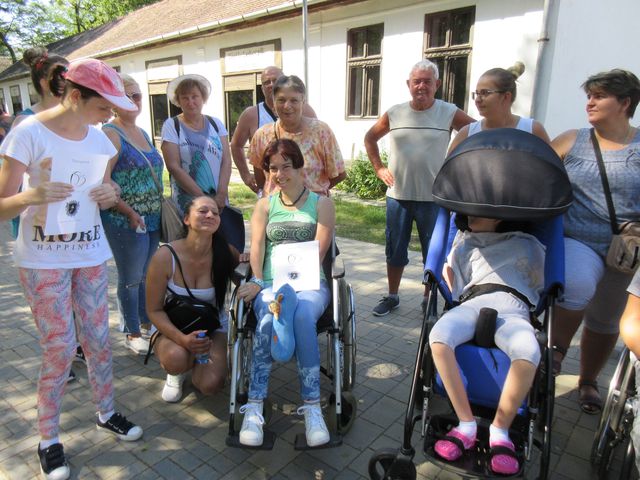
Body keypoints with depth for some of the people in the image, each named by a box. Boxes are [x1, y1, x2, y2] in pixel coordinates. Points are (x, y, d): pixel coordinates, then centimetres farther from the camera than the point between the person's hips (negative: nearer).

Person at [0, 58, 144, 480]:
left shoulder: (98, 137, 4)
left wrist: (110, 195, -9)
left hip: (91, 253, 5)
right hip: (43, 259, -4)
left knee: (98, 337, 11)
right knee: (59, 347, 1)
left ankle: (107, 412, 31)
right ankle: (49, 439, 22)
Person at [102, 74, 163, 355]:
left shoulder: (143, 133, 13)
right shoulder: (110, 134, -10)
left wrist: (161, 207, 13)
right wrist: (129, 212, -16)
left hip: (153, 219, 7)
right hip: (125, 221, -7)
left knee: (148, 275, 17)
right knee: (131, 279, 6)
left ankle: (146, 324, 34)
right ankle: (132, 334, 22)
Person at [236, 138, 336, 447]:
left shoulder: (321, 204, 11)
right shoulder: (265, 205, 20)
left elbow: (318, 253, 0)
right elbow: (257, 246, 7)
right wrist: (258, 282, -11)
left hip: (310, 282, -1)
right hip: (271, 283, 2)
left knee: (302, 316, -36)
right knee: (269, 320, -34)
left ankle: (312, 406, -28)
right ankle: (254, 407, -27)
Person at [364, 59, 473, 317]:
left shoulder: (450, 113, -3)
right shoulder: (394, 113, 4)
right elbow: (370, 137, 18)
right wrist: (378, 167, 8)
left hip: (433, 198, -2)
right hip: (398, 196, 2)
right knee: (395, 251, 12)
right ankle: (392, 296, 29)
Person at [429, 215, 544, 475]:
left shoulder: (526, 245, 23)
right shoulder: (464, 241, 30)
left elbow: (546, 285, 26)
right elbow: (448, 269, 38)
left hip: (512, 309, -1)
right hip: (472, 304, 2)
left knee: (528, 354, -37)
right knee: (438, 338, -34)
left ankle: (500, 430, -15)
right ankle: (467, 425, -21)